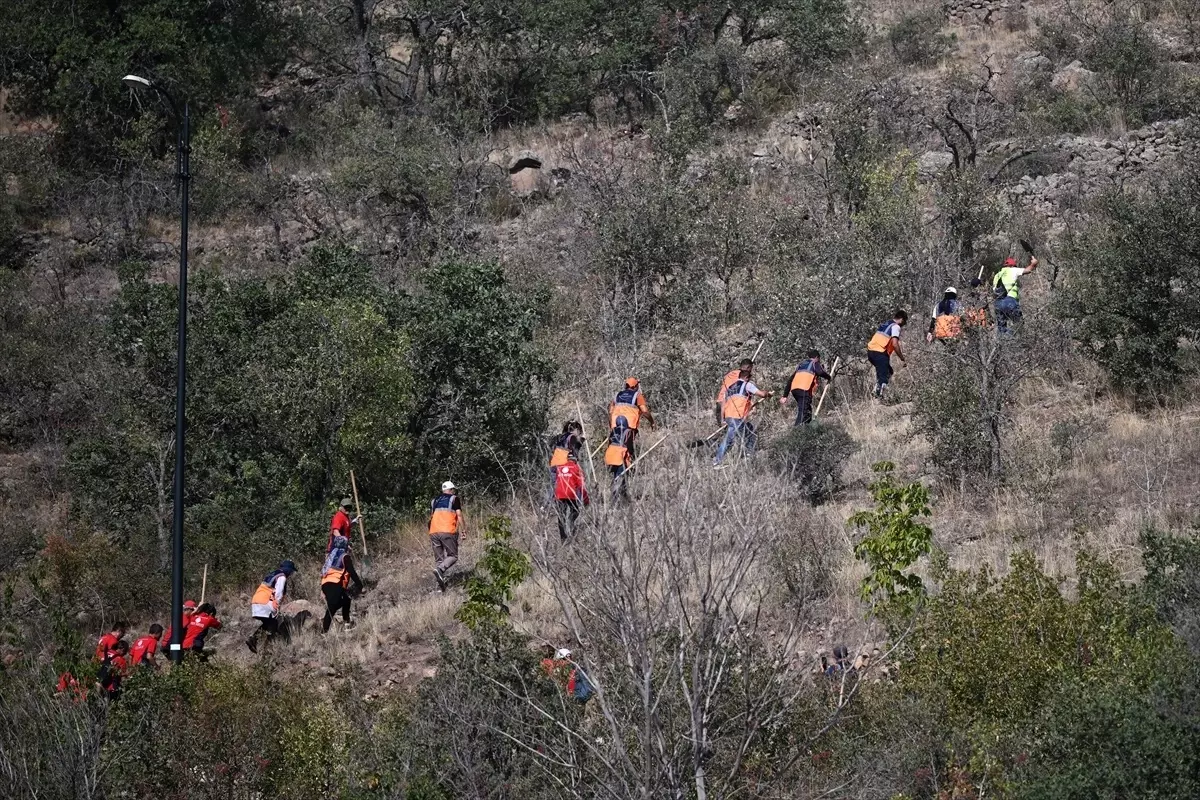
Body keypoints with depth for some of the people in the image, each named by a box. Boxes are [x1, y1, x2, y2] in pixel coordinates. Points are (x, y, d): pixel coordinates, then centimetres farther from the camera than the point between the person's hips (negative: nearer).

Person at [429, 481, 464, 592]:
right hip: (448, 531, -5)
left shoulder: (434, 501, 24)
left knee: (438, 558, 9)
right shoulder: (454, 499, 9)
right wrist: (462, 531, 2)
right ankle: (440, 569, -27)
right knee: (453, 556, 1)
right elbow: (459, 515, 0)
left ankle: (441, 584, 1)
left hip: (434, 532, 5)